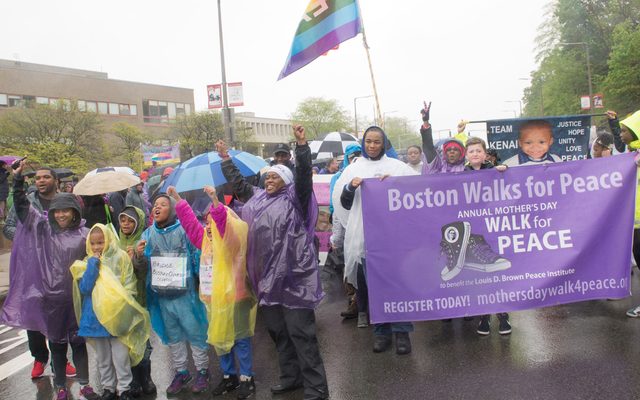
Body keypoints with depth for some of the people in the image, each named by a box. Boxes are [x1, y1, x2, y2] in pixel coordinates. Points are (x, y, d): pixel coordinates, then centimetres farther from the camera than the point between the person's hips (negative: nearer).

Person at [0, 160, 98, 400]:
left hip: (76, 297, -1)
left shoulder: (84, 234, -2)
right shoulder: (43, 228, 1)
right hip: (50, 297, 1)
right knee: (57, 342, 11)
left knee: (78, 340, 10)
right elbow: (21, 206, -3)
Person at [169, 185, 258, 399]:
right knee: (219, 339, 15)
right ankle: (229, 376, 29)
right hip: (212, 299, 8)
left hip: (234, 298, -8)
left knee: (240, 339, 1)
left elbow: (224, 222, -31)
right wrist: (177, 199, 14)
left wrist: (216, 201, -44)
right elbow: (190, 221, 15)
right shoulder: (206, 239, 11)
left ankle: (247, 378, 12)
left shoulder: (232, 239, -12)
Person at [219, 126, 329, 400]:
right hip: (267, 278, 7)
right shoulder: (257, 198, 16)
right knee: (277, 331, 16)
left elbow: (303, 175, -18)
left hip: (293, 277, -7)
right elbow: (238, 182, 29)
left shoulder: (294, 199, -3)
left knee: (301, 332, -5)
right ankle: (291, 377, 31)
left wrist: (301, 145, -29)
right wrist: (226, 159, 32)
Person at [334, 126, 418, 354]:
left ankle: (402, 331, 10)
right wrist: (350, 188, -9)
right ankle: (381, 331, 16)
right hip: (364, 235, 1)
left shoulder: (396, 166, 7)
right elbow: (343, 204, 11)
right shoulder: (353, 169, 11)